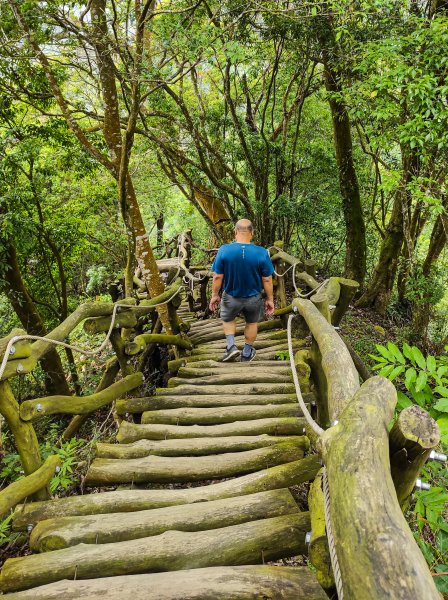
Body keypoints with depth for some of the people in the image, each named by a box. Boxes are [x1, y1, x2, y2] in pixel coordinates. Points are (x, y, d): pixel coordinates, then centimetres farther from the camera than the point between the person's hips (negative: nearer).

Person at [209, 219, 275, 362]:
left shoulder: (224, 250, -20)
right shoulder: (262, 253, -19)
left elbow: (217, 277, -12)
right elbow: (267, 280, -11)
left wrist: (214, 294, 2)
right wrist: (270, 299, 2)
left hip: (231, 297, 0)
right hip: (253, 298, 0)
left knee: (228, 319, 29)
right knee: (252, 322, 25)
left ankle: (231, 346, 15)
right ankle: (247, 353, 37)